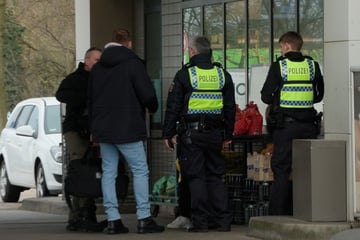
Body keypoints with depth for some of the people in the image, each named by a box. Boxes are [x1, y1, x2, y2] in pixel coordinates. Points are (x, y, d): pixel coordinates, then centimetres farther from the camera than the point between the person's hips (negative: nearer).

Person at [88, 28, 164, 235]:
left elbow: (91, 99, 17)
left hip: (103, 127, 6)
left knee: (108, 172, 7)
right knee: (140, 171, 0)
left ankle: (113, 220, 3)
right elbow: (147, 93, -12)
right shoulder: (133, 63, -7)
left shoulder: (98, 67, 13)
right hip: (127, 129, -6)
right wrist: (153, 108, 10)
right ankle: (144, 218, -6)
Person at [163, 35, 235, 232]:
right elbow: (230, 107, 14)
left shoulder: (185, 74, -4)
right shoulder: (222, 74, 9)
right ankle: (222, 220, 8)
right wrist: (228, 134, 21)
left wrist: (169, 133, 2)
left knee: (195, 177, -1)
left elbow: (173, 107, -4)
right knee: (215, 176, 11)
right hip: (215, 133, 4)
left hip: (191, 133, -4)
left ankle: (200, 221, -5)